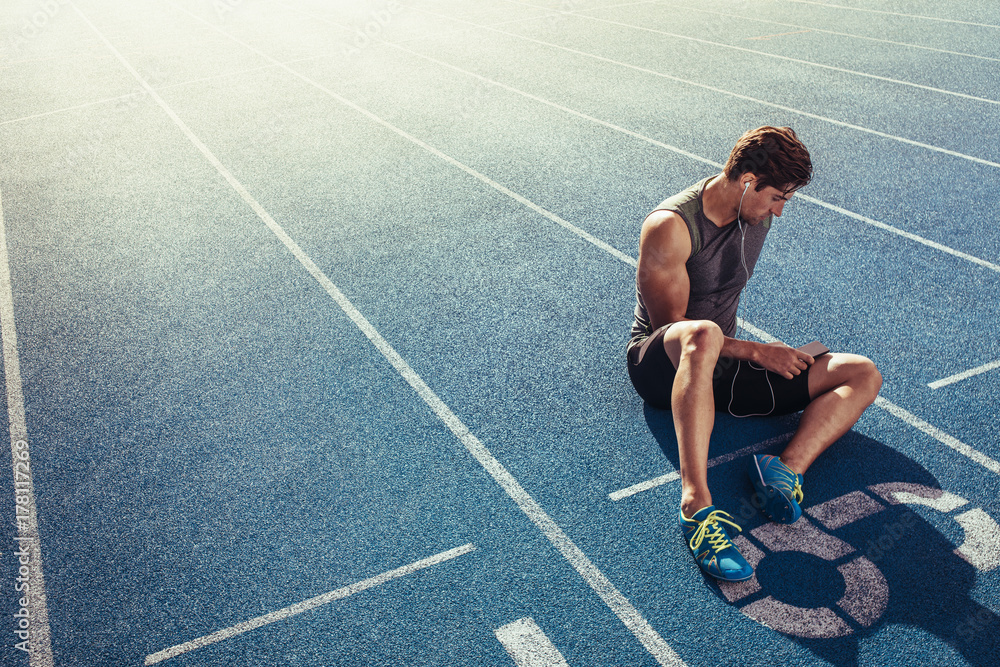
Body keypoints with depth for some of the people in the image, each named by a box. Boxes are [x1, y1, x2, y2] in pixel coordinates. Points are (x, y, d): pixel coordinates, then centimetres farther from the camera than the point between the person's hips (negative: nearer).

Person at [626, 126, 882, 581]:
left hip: (722, 366, 7)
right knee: (702, 336, -45)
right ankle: (697, 505, -53)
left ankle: (787, 468, -34)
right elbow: (672, 324, -18)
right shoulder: (670, 227, -18)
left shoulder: (758, 215, 4)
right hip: (661, 365, -7)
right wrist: (756, 352, -19)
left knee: (863, 375, -8)